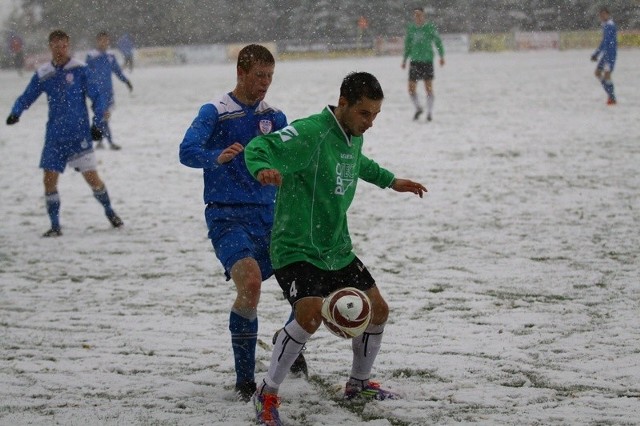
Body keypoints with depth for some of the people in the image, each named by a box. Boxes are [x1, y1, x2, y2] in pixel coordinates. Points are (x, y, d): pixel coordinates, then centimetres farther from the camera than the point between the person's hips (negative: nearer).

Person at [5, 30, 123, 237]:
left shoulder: (80, 70, -5)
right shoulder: (43, 74, 4)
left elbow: (97, 97, -4)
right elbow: (26, 97, 10)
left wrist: (98, 121, -18)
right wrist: (15, 113, -9)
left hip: (79, 134, -3)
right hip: (54, 137, 3)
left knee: (92, 177, -3)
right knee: (49, 180, -4)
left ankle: (109, 212, 24)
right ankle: (55, 226, 9)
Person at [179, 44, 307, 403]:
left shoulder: (274, 116, 11)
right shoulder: (215, 113, -5)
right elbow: (188, 151, -19)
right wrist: (218, 157, -39)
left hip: (269, 215, 6)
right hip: (228, 216, -5)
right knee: (250, 281, -28)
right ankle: (245, 379, -16)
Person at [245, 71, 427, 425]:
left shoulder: (353, 137, 6)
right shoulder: (310, 133, -21)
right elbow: (257, 148, -28)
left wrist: (390, 180, 33)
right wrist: (263, 169, -49)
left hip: (337, 249, 9)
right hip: (296, 248, -9)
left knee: (377, 310, 12)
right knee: (311, 314, -28)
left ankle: (358, 383, 36)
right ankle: (267, 394, -10)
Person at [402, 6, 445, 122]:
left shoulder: (430, 27, -2)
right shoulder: (410, 28, 8)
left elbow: (438, 42, 1)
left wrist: (441, 56, -7)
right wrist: (405, 59, 14)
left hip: (427, 61, -3)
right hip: (414, 62, 3)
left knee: (429, 88, -4)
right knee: (411, 89, 2)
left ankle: (429, 112, 7)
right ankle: (418, 108, 25)